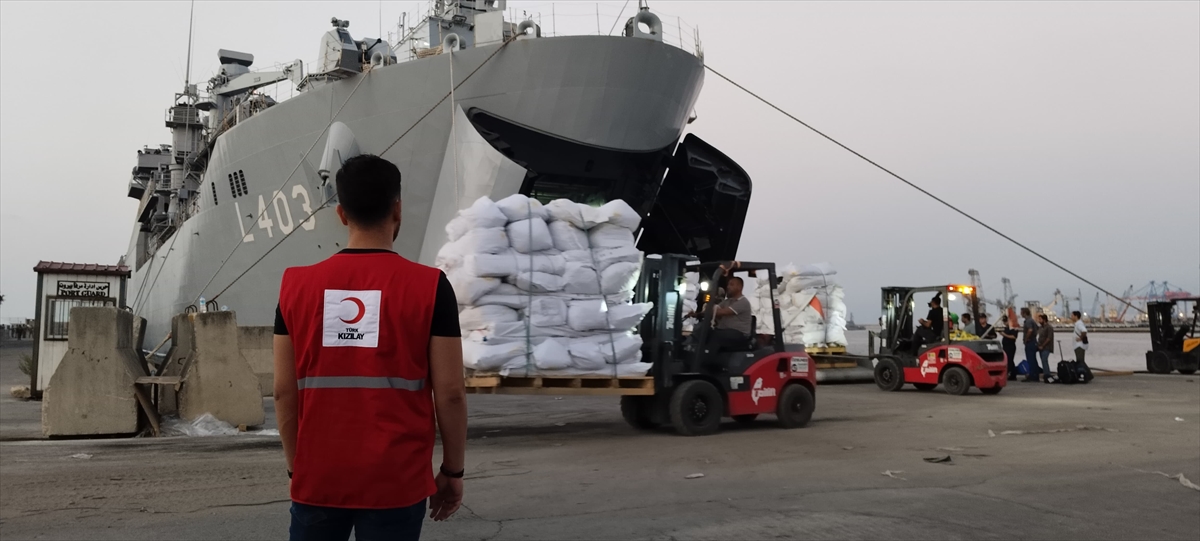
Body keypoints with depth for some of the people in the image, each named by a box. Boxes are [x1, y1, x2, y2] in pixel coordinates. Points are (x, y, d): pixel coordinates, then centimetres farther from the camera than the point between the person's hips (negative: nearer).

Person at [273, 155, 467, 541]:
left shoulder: (297, 285, 0)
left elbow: (284, 391, 2)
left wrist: (298, 467, 14)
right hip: (395, 483, -2)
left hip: (318, 479, 3)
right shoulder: (429, 286, -8)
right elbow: (449, 393, -8)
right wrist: (452, 471, 4)